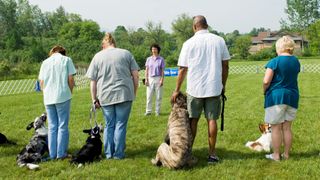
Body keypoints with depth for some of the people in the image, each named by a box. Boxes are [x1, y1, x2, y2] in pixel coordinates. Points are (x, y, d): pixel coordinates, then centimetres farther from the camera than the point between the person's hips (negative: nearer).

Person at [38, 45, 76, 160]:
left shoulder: (45, 62, 13)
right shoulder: (66, 60, 4)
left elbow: (41, 83, 10)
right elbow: (70, 79, -4)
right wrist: (69, 92, 10)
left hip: (48, 98, 4)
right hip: (63, 97, -3)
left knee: (52, 127, 10)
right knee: (63, 126, 2)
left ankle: (52, 154, 11)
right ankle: (61, 153, 2)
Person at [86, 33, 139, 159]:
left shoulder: (97, 57, 7)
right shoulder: (126, 53, 7)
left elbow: (93, 81, 5)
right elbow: (135, 75, 5)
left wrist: (94, 99, 11)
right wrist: (134, 92, 14)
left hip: (105, 97, 1)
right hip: (124, 94, -1)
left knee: (109, 125, 13)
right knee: (121, 125, 5)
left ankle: (108, 153, 17)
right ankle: (118, 154, 7)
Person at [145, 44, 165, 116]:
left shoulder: (161, 59, 2)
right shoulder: (149, 59, 9)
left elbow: (162, 71, 0)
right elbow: (147, 70, 8)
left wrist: (162, 80, -9)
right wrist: (146, 79, 0)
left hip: (158, 78, -2)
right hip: (150, 78, 2)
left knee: (158, 96, 2)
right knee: (149, 96, 0)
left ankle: (157, 111, 9)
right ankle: (148, 111, 7)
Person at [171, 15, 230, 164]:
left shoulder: (189, 43, -3)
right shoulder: (219, 40, 3)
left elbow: (182, 69, -1)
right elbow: (225, 65, 6)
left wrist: (177, 90, 6)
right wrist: (223, 85, 17)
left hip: (194, 88, -1)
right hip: (214, 88, 1)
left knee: (193, 120, 10)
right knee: (211, 119, 5)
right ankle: (212, 154, 9)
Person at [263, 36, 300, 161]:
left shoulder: (274, 62, -14)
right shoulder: (296, 61, 7)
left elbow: (266, 81, -17)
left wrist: (265, 91, -1)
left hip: (276, 96, -6)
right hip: (292, 96, 6)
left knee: (276, 127, 4)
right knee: (287, 127, 13)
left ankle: (276, 155, 11)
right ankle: (286, 154, 20)